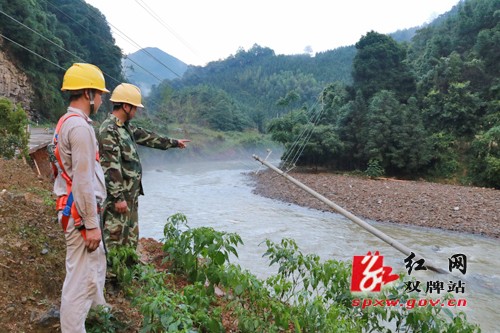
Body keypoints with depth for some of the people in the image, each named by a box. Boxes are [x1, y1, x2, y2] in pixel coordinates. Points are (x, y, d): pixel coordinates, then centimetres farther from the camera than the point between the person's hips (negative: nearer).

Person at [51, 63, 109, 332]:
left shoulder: (66, 122, 12)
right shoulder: (80, 126, -19)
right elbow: (83, 181, -23)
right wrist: (91, 224, -19)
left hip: (73, 208, 11)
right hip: (80, 213, -11)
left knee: (96, 265, 24)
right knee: (80, 277, -1)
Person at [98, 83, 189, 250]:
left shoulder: (125, 127, 11)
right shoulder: (108, 130, -18)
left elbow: (146, 137, 25)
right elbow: (110, 167, -23)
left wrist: (174, 142, 33)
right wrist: (118, 197, -23)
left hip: (131, 194, 10)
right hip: (118, 195, -10)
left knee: (131, 238, 17)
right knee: (114, 237, -2)